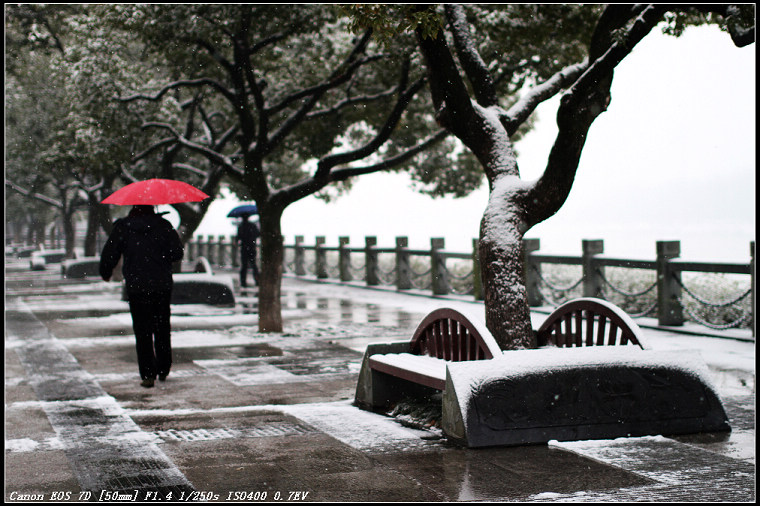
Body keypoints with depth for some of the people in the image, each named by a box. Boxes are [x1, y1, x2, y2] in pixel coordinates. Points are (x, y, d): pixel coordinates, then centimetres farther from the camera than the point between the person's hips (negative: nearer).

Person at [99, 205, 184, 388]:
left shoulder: (122, 227, -2)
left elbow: (109, 254, 1)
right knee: (162, 328, 16)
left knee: (142, 332, 3)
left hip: (136, 287, -1)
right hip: (162, 286, 1)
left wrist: (105, 274, 19)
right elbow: (177, 253, -4)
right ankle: (163, 370, 23)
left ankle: (148, 375, -3)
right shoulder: (164, 226, -1)